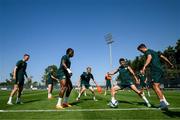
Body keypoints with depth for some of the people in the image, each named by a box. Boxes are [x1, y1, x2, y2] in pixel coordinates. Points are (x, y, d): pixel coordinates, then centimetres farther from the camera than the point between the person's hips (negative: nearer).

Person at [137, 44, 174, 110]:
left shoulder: (147, 51, -3)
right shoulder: (154, 52, 24)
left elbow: (150, 57, -26)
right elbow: (163, 57, 29)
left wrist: (144, 66, -39)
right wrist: (170, 64, 39)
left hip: (155, 71, -9)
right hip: (160, 70, 9)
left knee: (155, 86, -10)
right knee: (157, 87, 15)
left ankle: (163, 103, -14)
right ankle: (165, 102, 17)